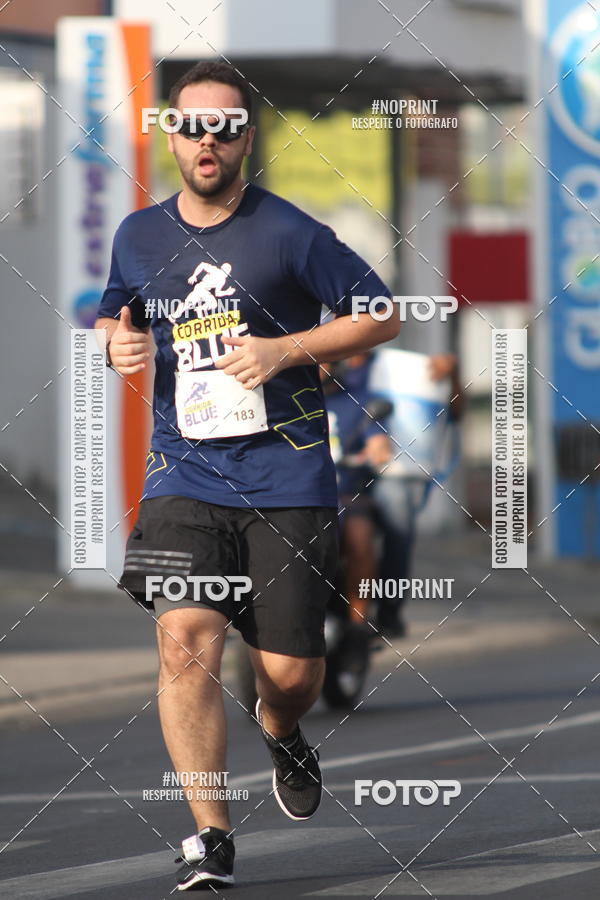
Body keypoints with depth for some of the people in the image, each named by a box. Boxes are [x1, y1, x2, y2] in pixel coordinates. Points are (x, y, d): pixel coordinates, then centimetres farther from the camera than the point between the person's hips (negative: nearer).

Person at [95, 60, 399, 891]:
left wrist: (287, 350, -11)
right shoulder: (139, 237, 9)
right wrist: (117, 343, 2)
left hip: (288, 479, -2)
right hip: (185, 473, 2)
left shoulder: (289, 232, -3)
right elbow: (115, 318, 26)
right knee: (186, 643, -19)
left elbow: (382, 316, 1)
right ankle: (210, 836, -14)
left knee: (292, 673, 1)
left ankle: (279, 731, 40)